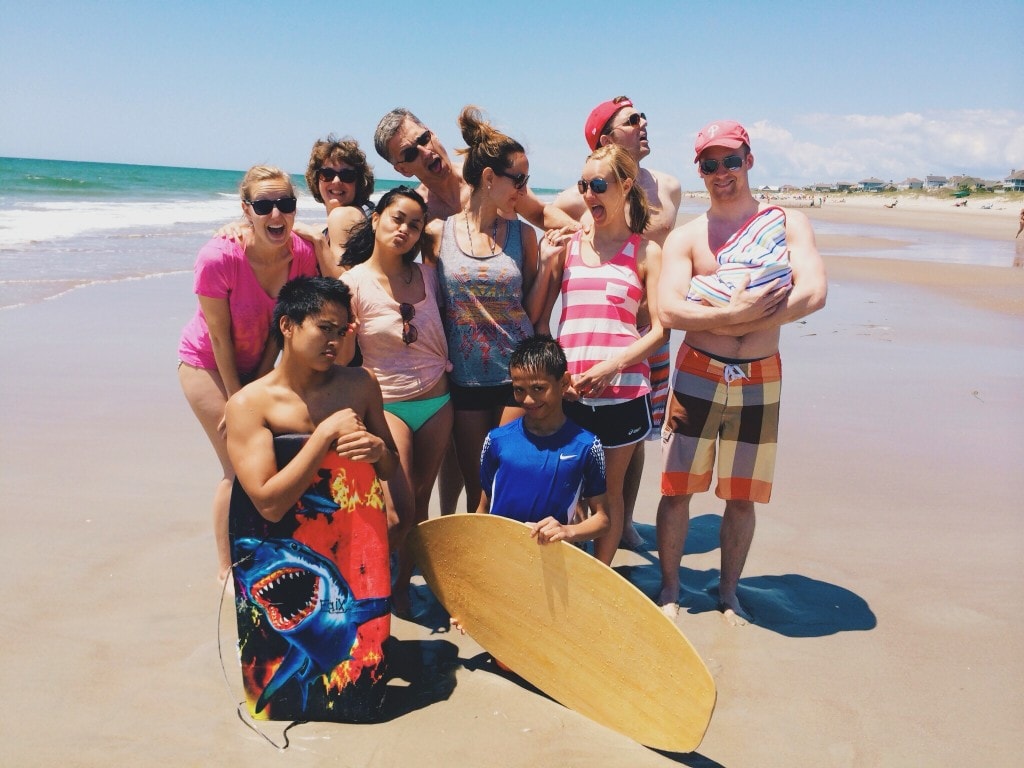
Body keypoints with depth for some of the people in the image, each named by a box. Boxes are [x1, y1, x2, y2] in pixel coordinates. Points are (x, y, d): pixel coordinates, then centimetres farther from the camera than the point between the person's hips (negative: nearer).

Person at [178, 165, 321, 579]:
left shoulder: (303, 254, -17)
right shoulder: (218, 258, -29)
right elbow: (220, 336, -20)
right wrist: (237, 398, -14)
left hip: (259, 364, 4)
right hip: (209, 363, -4)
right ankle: (228, 569, 8)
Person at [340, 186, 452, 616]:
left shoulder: (427, 275, 3)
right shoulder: (353, 283, -9)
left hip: (437, 399, 4)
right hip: (387, 403, -4)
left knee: (421, 502, 9)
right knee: (399, 511, -10)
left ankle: (402, 587, 26)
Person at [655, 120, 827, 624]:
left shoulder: (787, 223, 2)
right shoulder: (685, 237, 2)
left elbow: (814, 293, -15)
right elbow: (668, 310, -14)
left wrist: (725, 321, -21)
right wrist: (735, 314, -26)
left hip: (760, 381, 1)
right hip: (696, 376, 0)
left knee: (742, 497, 10)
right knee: (676, 489, 4)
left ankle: (728, 594, 29)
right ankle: (670, 588, 23)